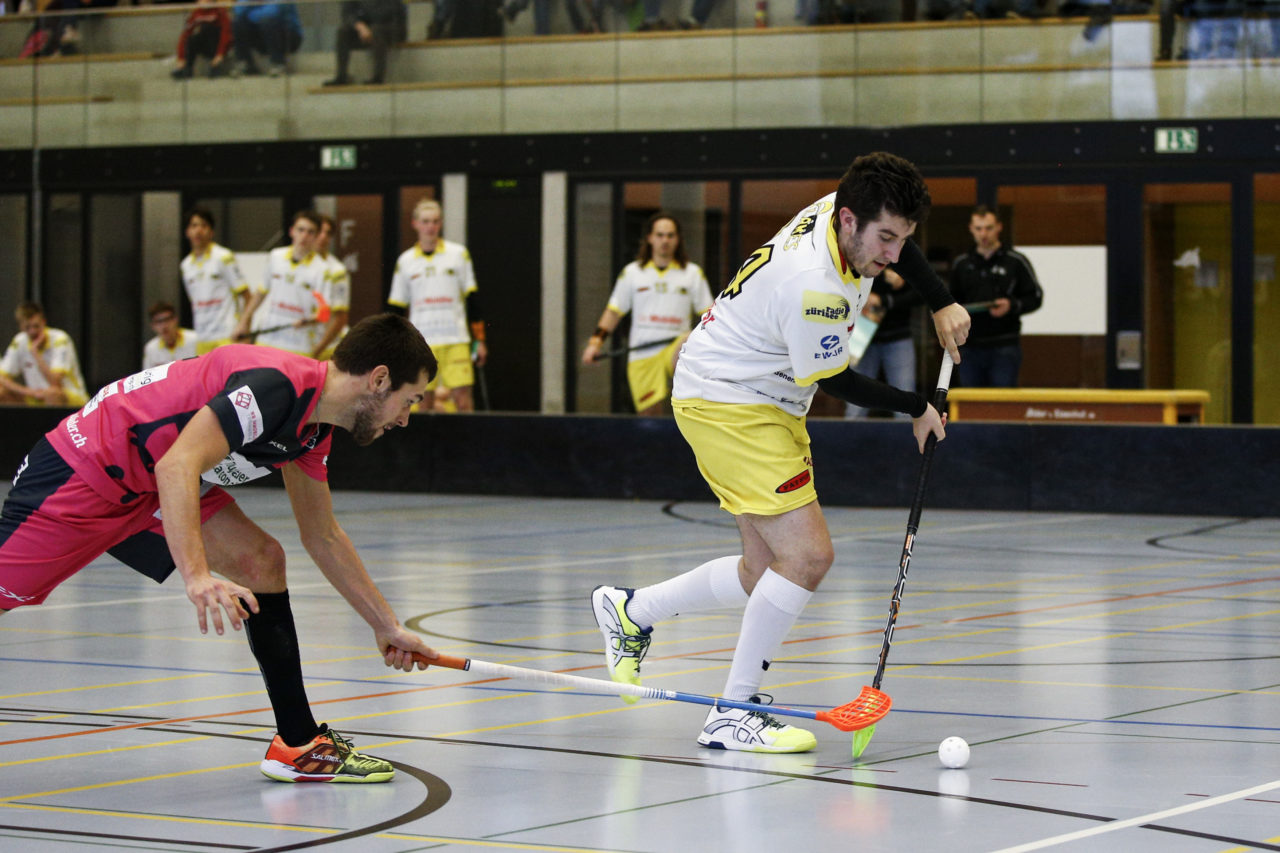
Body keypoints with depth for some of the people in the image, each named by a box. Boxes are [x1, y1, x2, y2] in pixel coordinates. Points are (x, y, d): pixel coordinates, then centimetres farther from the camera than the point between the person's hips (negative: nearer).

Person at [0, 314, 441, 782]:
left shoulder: (313, 430, 3)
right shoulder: (276, 386, -27)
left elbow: (323, 538, 18)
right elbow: (176, 467, -36)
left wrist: (388, 626, 20)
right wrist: (197, 575, -45)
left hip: (150, 488, 9)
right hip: (84, 470, -9)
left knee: (261, 562, -2)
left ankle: (299, 744, 0)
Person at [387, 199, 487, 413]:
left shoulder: (458, 254, 5)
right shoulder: (405, 261, 8)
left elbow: (472, 299, 7)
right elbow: (396, 308, 13)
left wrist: (479, 340, 4)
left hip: (456, 339, -1)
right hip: (420, 343, 1)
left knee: (462, 398, -8)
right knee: (423, 402, 1)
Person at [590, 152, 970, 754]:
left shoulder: (841, 210, -4)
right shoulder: (814, 286, -31)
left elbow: (901, 248, 22)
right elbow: (834, 381, -16)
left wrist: (942, 305, 12)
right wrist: (917, 408, -3)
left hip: (766, 406, 10)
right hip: (727, 404, -10)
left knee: (768, 573, 11)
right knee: (808, 555, -17)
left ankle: (630, 611, 28)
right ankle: (733, 714, -8)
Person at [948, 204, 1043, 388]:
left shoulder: (1016, 261, 2)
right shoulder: (961, 264, 13)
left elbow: (1035, 297, 3)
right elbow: (953, 299, 21)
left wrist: (1012, 306, -14)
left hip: (1004, 347, -4)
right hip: (970, 347, 4)